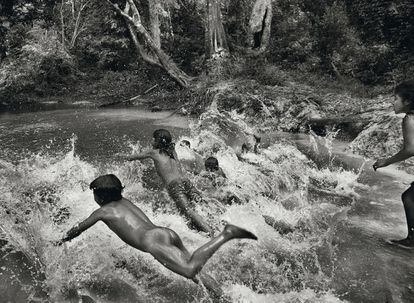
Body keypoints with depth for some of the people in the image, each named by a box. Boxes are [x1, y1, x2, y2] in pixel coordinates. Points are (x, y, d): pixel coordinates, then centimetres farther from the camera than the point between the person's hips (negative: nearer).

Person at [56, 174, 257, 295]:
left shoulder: (103, 211, 13)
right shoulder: (125, 201, 31)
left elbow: (79, 228, 28)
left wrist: (62, 241, 49)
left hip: (153, 240, -8)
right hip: (168, 232, 8)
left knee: (190, 270, -22)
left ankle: (227, 235, -29)